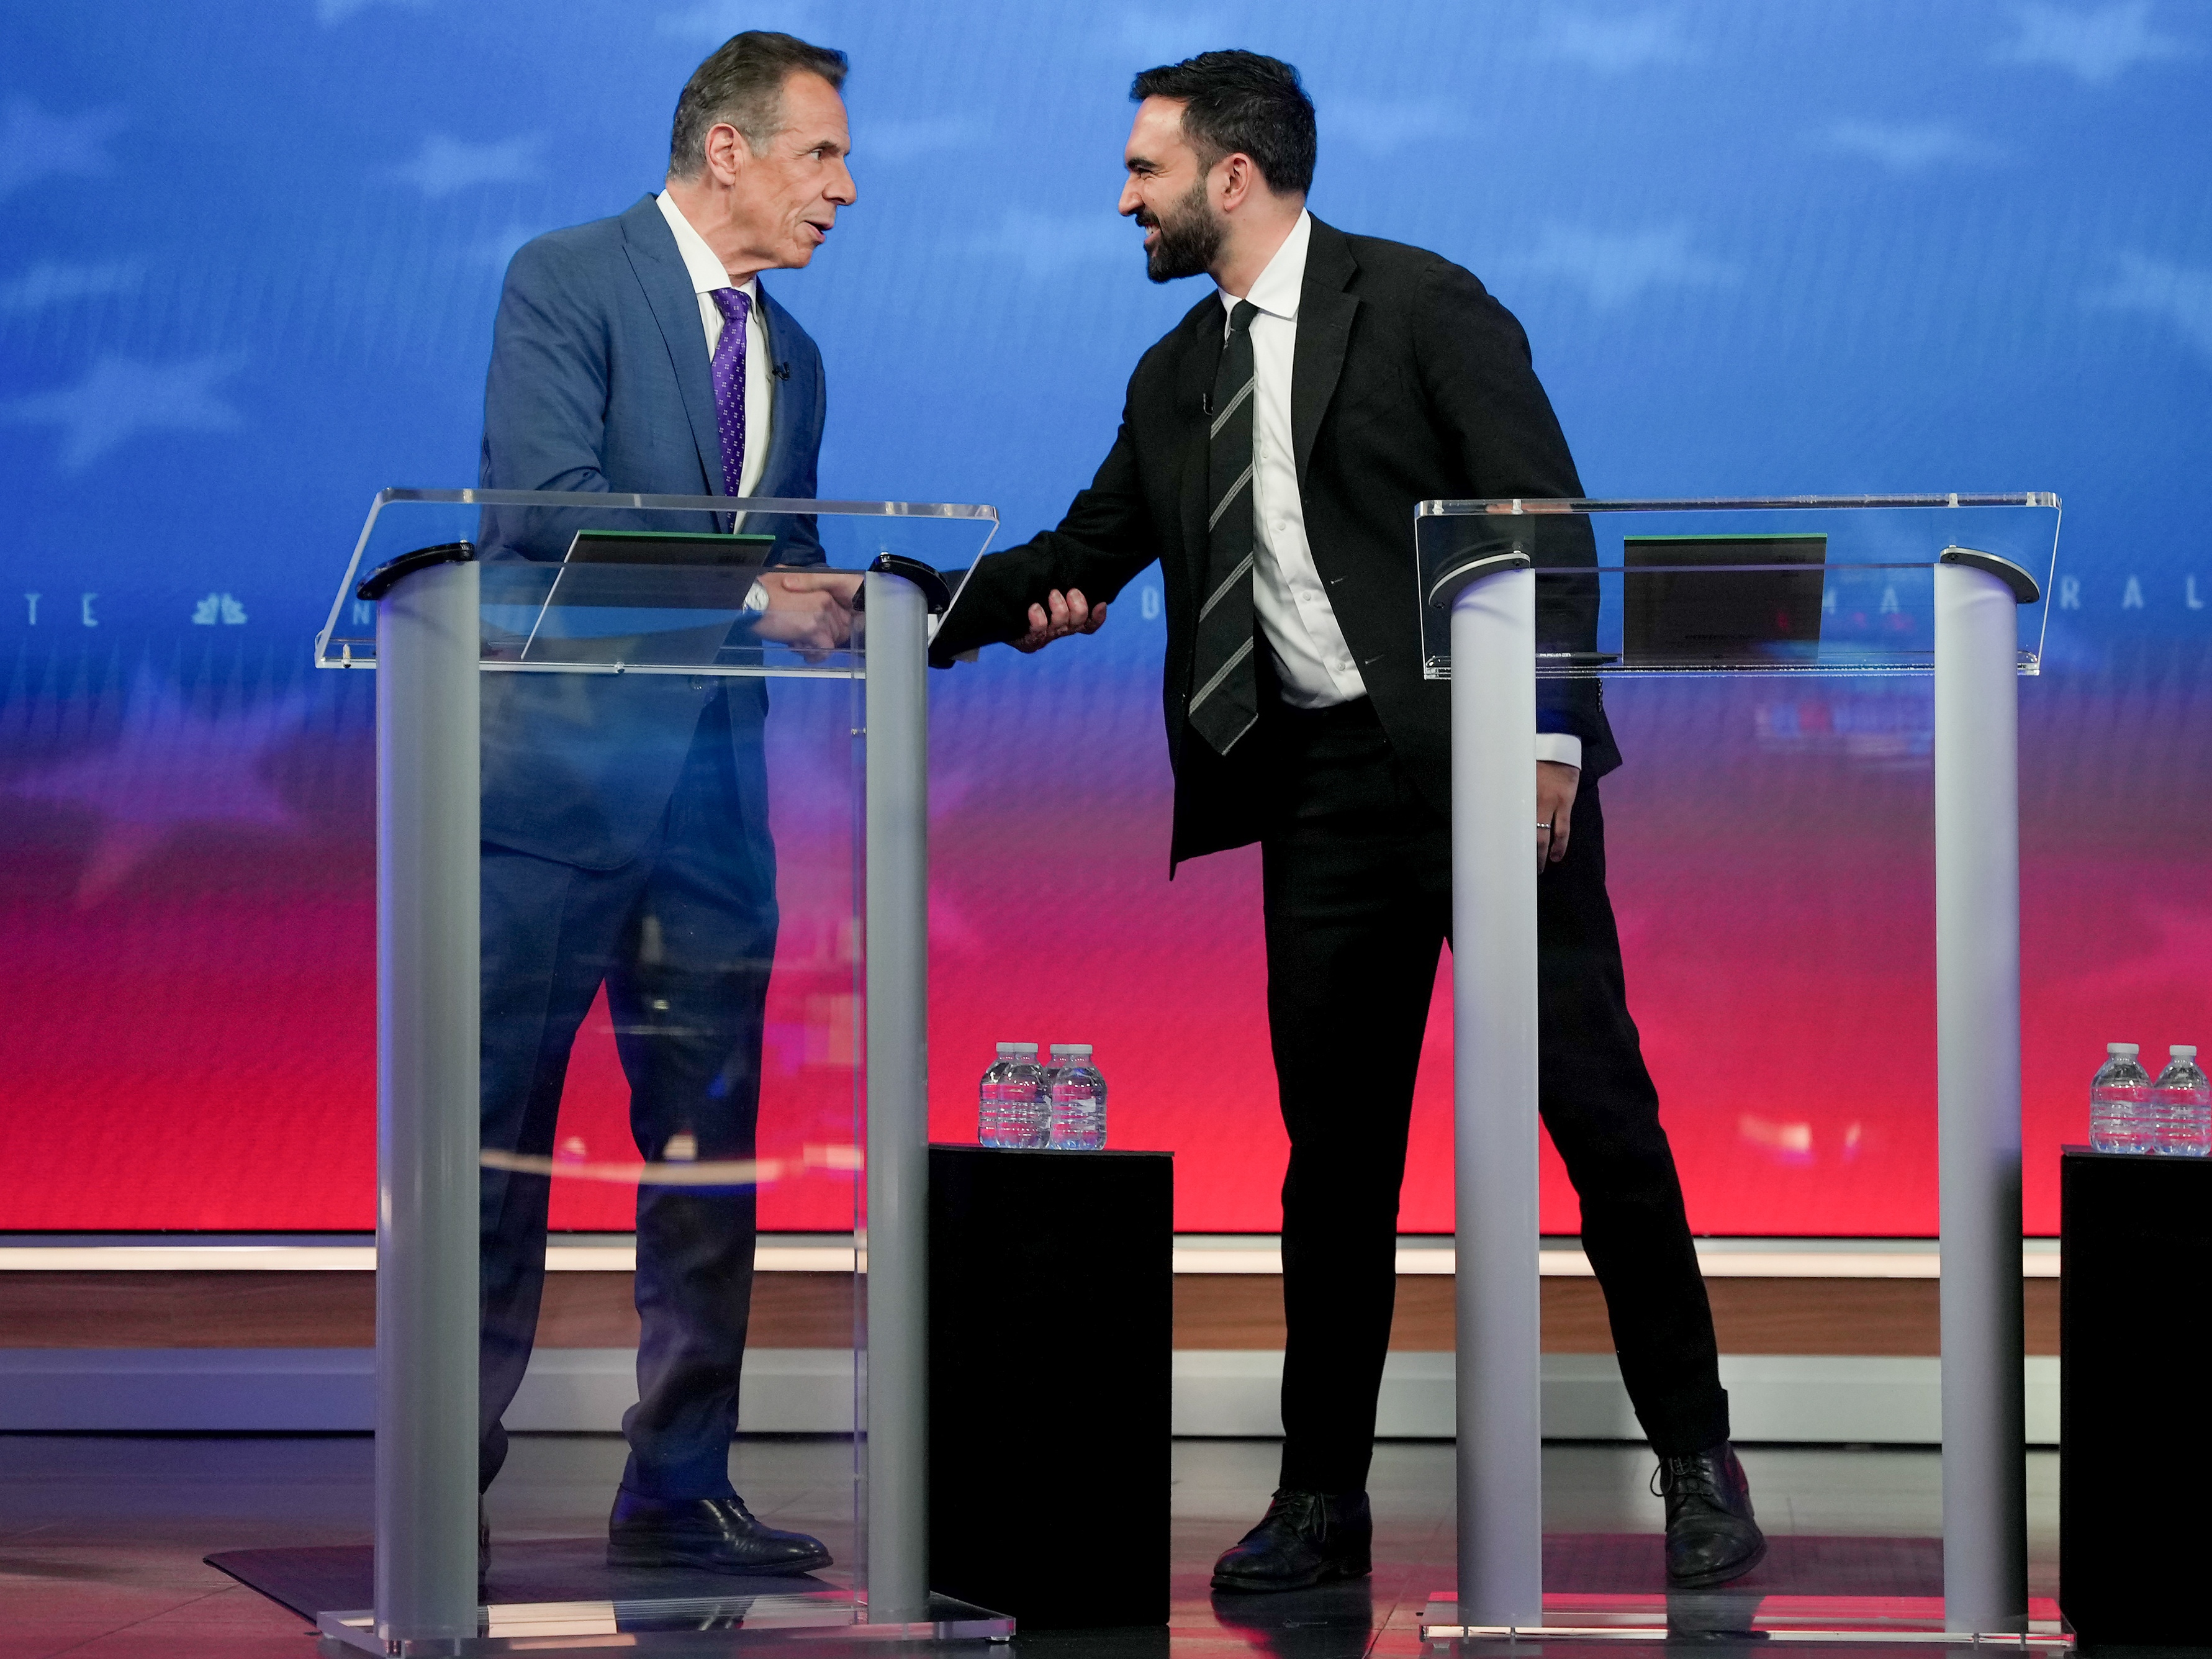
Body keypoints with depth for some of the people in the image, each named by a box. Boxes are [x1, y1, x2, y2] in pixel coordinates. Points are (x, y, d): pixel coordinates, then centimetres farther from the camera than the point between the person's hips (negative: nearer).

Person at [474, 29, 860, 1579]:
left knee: (711, 1141, 6)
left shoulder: (790, 357, 19)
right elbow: (544, 499, -17)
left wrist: (850, 610, -1)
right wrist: (748, 589, -21)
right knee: (498, 1127, -3)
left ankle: (679, 1484, 13)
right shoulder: (565, 283, -4)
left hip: (714, 780, 7)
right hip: (558, 766, -7)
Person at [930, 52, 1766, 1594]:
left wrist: (1549, 736, -17)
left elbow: (1545, 520, -9)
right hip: (1323, 785, 6)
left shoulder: (1422, 305, -5)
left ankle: (1698, 1463, 7)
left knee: (1596, 1101, -3)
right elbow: (1081, 555, 22)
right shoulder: (1177, 380, 15)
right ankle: (1323, 1497, 13)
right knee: (1335, 1147, 6)